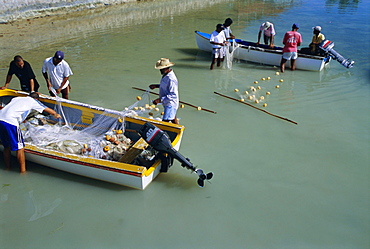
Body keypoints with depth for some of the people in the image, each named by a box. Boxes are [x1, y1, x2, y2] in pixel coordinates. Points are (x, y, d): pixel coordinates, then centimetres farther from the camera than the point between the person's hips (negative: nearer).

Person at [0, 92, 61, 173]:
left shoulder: (17, 98, 30)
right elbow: (48, 110, 24)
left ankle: (8, 167, 32)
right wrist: (56, 114, 44)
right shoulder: (33, 101, 15)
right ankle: (23, 170, 8)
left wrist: (22, 119, 57)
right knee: (20, 148, 3)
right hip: (10, 121, -7)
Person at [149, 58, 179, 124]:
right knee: (173, 120, 24)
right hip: (168, 104, 10)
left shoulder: (171, 79, -28)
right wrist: (156, 86, 11)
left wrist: (160, 100, -31)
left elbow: (173, 95, -30)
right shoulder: (165, 75, 3)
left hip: (170, 105, -10)